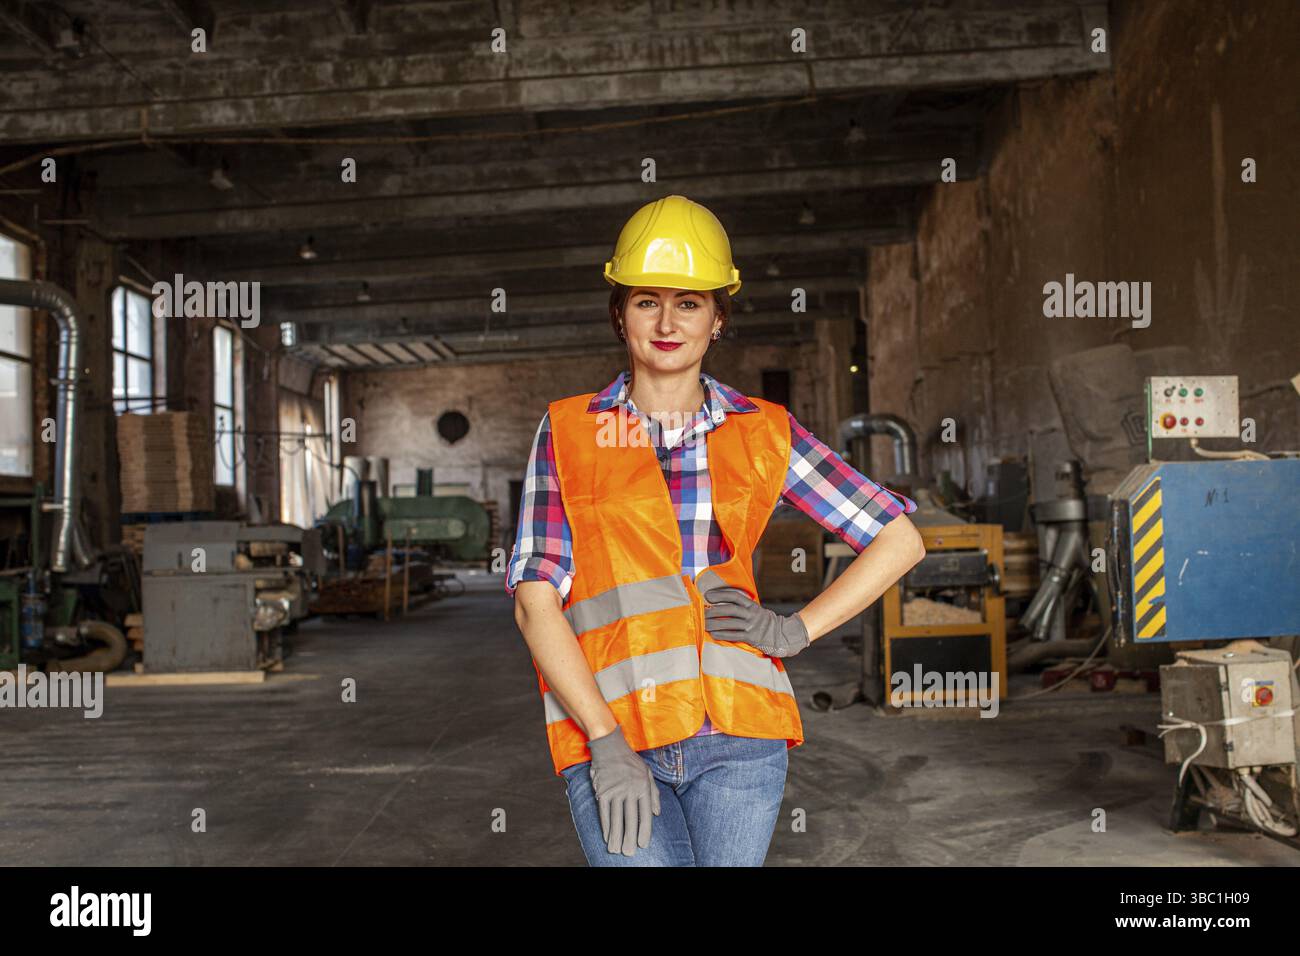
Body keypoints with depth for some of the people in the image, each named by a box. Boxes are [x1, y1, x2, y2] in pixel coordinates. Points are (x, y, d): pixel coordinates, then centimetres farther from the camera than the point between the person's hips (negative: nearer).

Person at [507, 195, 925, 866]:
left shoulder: (764, 432, 8)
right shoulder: (568, 432, 6)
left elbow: (900, 539, 10)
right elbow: (535, 600, -2)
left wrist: (796, 630, -2)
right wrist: (607, 744, -11)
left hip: (737, 733, 1)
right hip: (608, 730, -1)